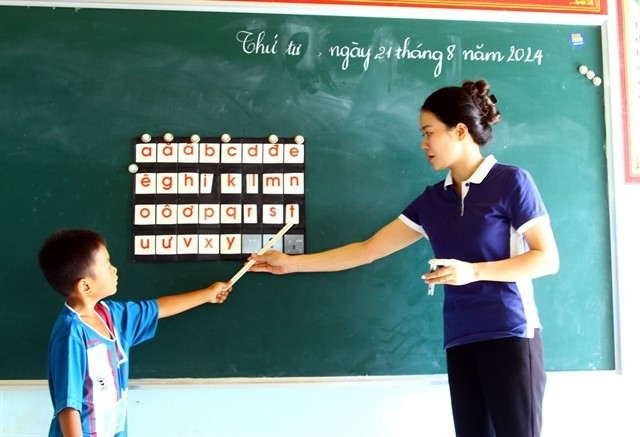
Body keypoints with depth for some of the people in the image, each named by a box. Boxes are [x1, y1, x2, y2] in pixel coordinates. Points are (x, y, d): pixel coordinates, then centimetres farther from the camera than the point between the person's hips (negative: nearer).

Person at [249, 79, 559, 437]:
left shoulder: (511, 182, -4)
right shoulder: (432, 200, 11)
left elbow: (548, 259, -7)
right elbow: (367, 250, 13)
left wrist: (473, 271, -17)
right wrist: (291, 263, 11)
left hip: (510, 338, -5)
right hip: (461, 342, 5)